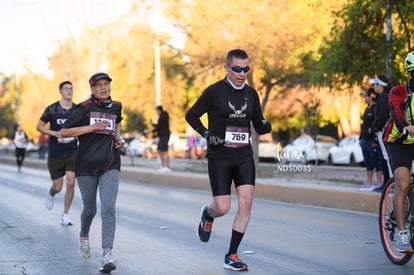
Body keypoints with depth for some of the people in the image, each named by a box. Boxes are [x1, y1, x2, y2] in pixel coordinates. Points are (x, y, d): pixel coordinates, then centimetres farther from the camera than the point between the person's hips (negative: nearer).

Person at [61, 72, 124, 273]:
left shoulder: (116, 107, 9)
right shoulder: (85, 108, -3)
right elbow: (64, 131, -8)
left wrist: (119, 138, 12)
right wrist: (92, 127, -15)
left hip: (110, 166, 2)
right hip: (86, 166, -1)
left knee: (108, 210, -14)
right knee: (90, 209, 11)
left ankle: (107, 256, -20)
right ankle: (84, 236, 45)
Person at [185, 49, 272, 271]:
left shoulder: (251, 94, 8)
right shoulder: (214, 92, -5)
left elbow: (259, 126, 13)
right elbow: (191, 115, 3)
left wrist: (266, 126, -11)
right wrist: (206, 134, -12)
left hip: (244, 155, 4)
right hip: (220, 157, -4)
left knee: (246, 204, -9)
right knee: (222, 208, -8)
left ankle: (231, 256, 2)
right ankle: (207, 214, 32)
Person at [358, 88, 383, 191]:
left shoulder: (376, 109, -13)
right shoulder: (367, 109, 17)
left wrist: (376, 141, -23)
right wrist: (361, 138, 20)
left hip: (373, 141, -10)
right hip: (365, 141, 10)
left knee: (377, 163, -4)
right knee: (368, 164, 13)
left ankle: (380, 183, -1)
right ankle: (369, 184, 18)